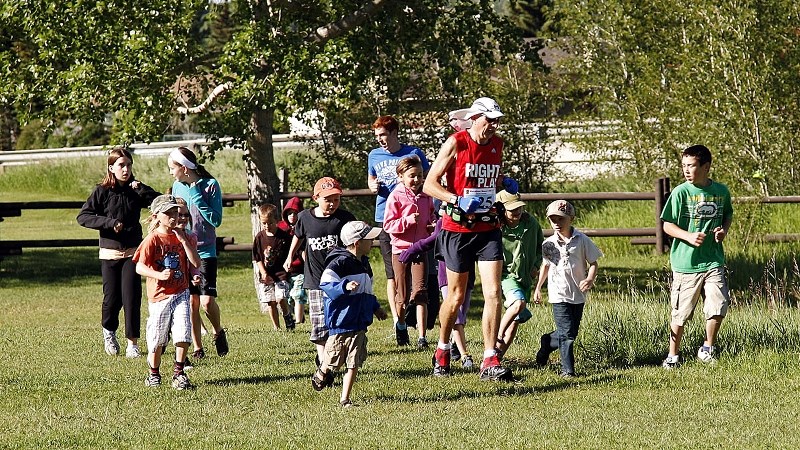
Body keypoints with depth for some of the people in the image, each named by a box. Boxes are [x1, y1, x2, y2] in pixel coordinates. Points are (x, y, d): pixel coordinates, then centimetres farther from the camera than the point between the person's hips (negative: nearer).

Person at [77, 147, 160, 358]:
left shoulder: (135, 190, 2)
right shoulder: (102, 191, -4)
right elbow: (83, 216, -7)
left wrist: (142, 189, -17)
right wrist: (109, 223, -17)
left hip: (132, 252, 1)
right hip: (110, 253, -1)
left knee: (131, 297, -7)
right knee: (112, 298, 3)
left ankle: (133, 343, 0)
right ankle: (108, 331, 33)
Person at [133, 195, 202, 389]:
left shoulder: (181, 236, 6)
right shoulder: (153, 239, -8)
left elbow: (196, 263, -2)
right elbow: (140, 267, -12)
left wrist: (183, 240, -9)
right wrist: (159, 275, -28)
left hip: (180, 293, 3)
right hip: (159, 295, -3)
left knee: (183, 335, -11)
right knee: (157, 339, 3)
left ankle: (179, 374, -1)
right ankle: (153, 374, 22)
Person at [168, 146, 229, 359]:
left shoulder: (210, 185, -7)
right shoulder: (177, 187, 7)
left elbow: (216, 220, -13)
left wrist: (197, 198, -17)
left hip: (205, 251, -4)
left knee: (207, 300, -13)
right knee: (191, 301, 1)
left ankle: (218, 332, 15)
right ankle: (197, 348, 9)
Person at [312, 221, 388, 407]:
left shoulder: (364, 263, 16)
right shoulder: (340, 262, -13)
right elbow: (325, 283, -22)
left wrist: (375, 308, 28)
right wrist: (345, 286, -33)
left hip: (359, 323, 7)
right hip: (341, 321, -7)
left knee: (354, 363, 1)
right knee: (334, 359, 4)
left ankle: (345, 399, 6)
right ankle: (322, 373, 37)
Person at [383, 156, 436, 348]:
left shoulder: (426, 197, 6)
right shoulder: (396, 197, -6)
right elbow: (388, 225, -9)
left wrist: (433, 225, 0)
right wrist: (408, 221, -22)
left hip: (420, 249, 2)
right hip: (400, 248, -2)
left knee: (420, 292, -10)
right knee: (402, 294, 8)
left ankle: (422, 337, -12)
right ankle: (401, 325, 36)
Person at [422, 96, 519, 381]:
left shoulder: (497, 144, 8)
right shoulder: (456, 144, -9)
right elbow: (430, 185, -10)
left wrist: (504, 184, 3)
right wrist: (457, 200, -25)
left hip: (488, 228, 4)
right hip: (458, 229, -4)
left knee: (493, 293, -9)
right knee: (456, 296, 6)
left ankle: (490, 362, -9)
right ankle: (442, 351, 30)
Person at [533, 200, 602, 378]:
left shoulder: (581, 240, -3)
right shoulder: (549, 244, 2)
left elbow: (593, 263, 0)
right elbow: (545, 265, 18)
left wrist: (590, 279, -19)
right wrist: (538, 288, 21)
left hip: (578, 295, 1)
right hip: (559, 295, -1)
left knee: (572, 334, 10)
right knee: (567, 333, -11)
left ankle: (547, 342, 35)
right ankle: (567, 369, -6)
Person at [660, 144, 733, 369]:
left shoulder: (721, 191, 4)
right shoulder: (681, 193, -6)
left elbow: (728, 214, 22)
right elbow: (668, 225, -3)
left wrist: (724, 230, 1)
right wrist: (689, 236, -19)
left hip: (713, 261, 2)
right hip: (686, 263, -2)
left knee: (718, 307, -8)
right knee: (680, 313, 5)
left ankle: (707, 349, 14)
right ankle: (673, 355, 21)